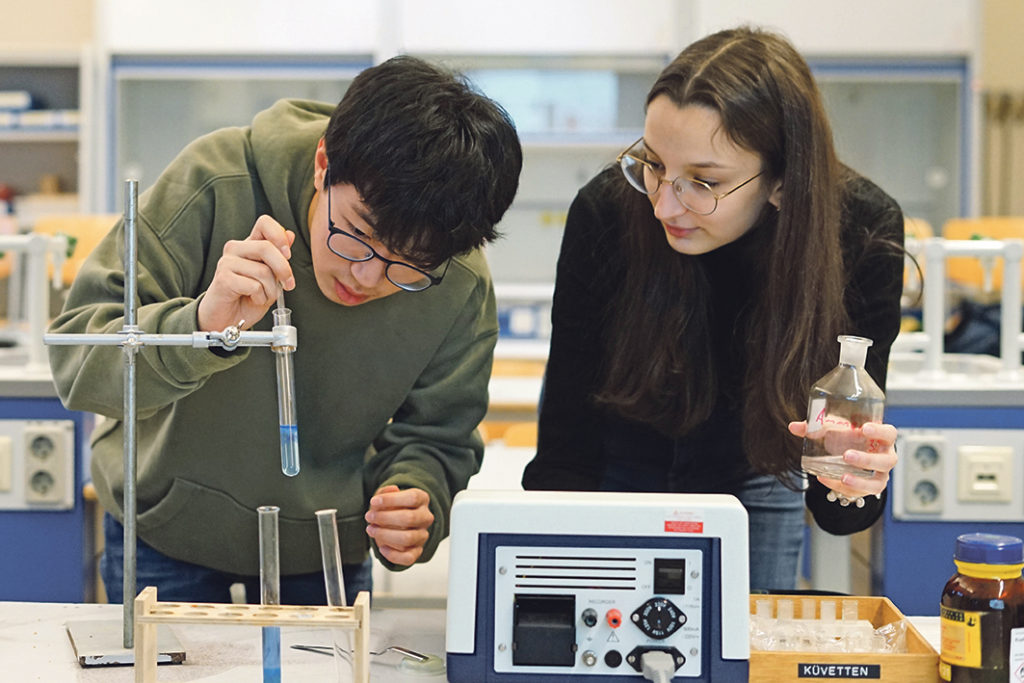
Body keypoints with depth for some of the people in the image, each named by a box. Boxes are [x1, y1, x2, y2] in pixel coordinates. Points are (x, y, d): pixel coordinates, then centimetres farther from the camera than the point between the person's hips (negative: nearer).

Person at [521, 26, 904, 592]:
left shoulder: (862, 235, -31)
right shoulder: (606, 212, -33)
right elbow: (565, 451, -27)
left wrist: (854, 485, -50)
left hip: (754, 474, 1)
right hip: (618, 465, -1)